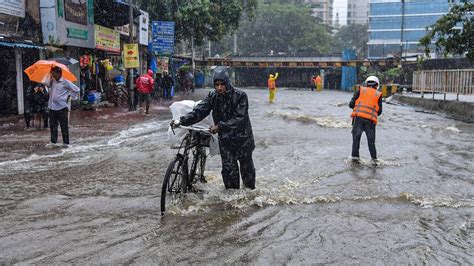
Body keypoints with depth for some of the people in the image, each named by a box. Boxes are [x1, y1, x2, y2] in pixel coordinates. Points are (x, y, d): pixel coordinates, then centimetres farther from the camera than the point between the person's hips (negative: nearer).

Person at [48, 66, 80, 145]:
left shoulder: (65, 82, -6)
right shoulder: (52, 81, 11)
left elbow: (76, 90, -3)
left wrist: (70, 96, -1)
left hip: (61, 108, -6)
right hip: (52, 107, 6)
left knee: (64, 126, 1)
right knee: (52, 125, 9)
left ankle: (66, 142, 7)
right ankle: (53, 141, 16)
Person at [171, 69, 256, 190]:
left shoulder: (240, 96, -18)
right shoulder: (213, 96, -7)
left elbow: (239, 118, -25)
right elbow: (199, 111, -15)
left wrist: (220, 126, -34)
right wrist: (181, 121, -29)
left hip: (242, 138, -2)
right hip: (225, 139, 2)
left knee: (247, 167, 13)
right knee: (229, 169, 2)